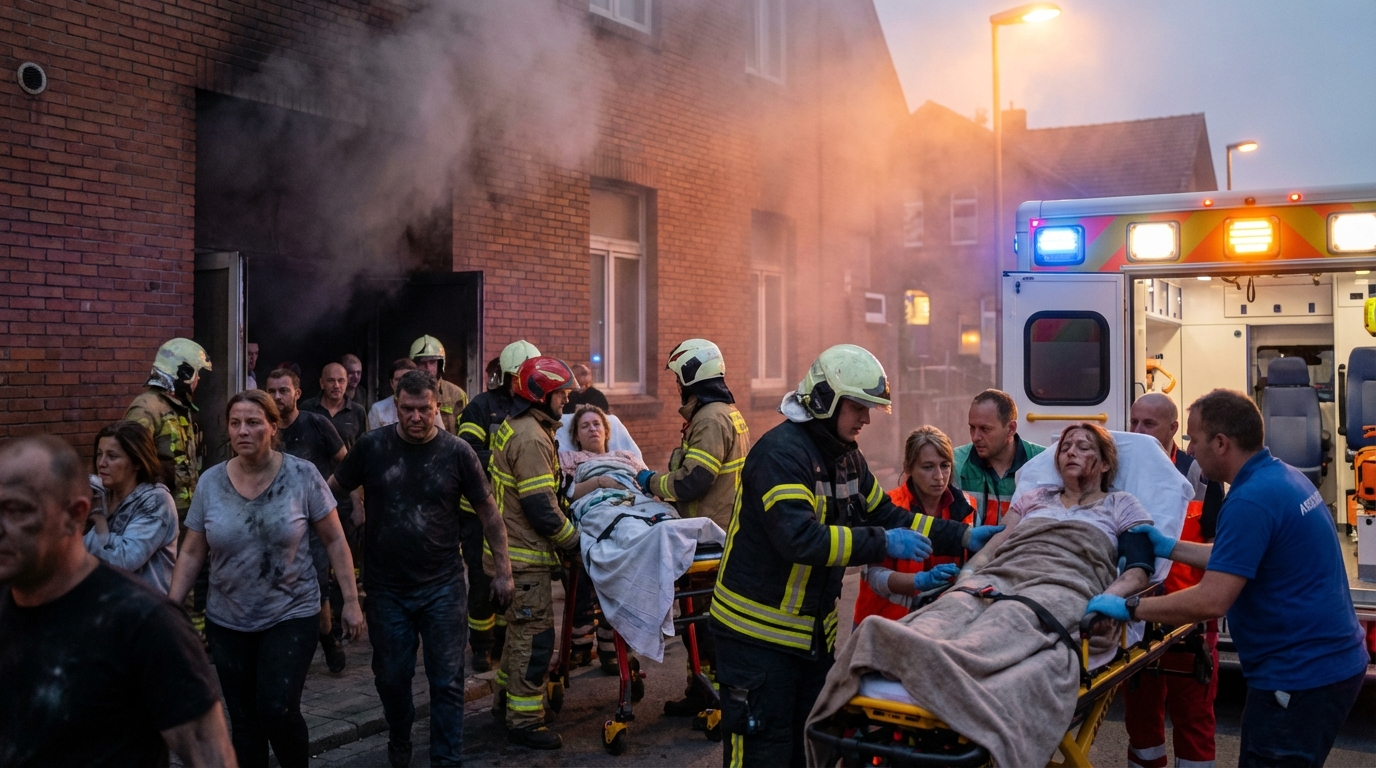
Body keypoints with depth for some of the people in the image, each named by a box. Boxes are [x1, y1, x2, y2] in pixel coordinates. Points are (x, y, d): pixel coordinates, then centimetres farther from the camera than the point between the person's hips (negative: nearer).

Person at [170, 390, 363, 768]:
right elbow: (191, 553, 4)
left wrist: (351, 600, -5)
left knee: (278, 711, -12)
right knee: (244, 721, 9)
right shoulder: (210, 482, -3)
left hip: (291, 615, -3)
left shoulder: (303, 475, -9)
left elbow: (335, 540, -4)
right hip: (227, 622, 3)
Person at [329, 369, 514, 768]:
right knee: (391, 676, 14)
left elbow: (488, 511, 0)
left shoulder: (457, 452, -6)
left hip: (443, 586, -1)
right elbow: (331, 491, 6)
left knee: (447, 680, 3)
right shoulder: (372, 446, -5)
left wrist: (502, 568, -1)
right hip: (386, 588, 1)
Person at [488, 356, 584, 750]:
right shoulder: (530, 439, -20)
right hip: (525, 556, -11)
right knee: (534, 636, -4)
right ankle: (523, 721, 3)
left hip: (514, 549, 11)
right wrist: (575, 542, -13)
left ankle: (507, 700, 34)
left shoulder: (515, 429, 13)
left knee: (520, 629, 21)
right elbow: (542, 508, -23)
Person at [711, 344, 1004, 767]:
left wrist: (964, 537, 3)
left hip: (815, 632, 9)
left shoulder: (847, 457, 9)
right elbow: (799, 538, -32)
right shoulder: (780, 453, -21)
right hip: (759, 632, -9)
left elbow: (887, 517, 12)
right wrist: (882, 543, -30)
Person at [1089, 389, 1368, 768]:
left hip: (1301, 677, -10)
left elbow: (1211, 601, -28)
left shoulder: (1251, 501, -24)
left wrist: (1128, 608, -19)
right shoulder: (1283, 476, 8)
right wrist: (1170, 548, 18)